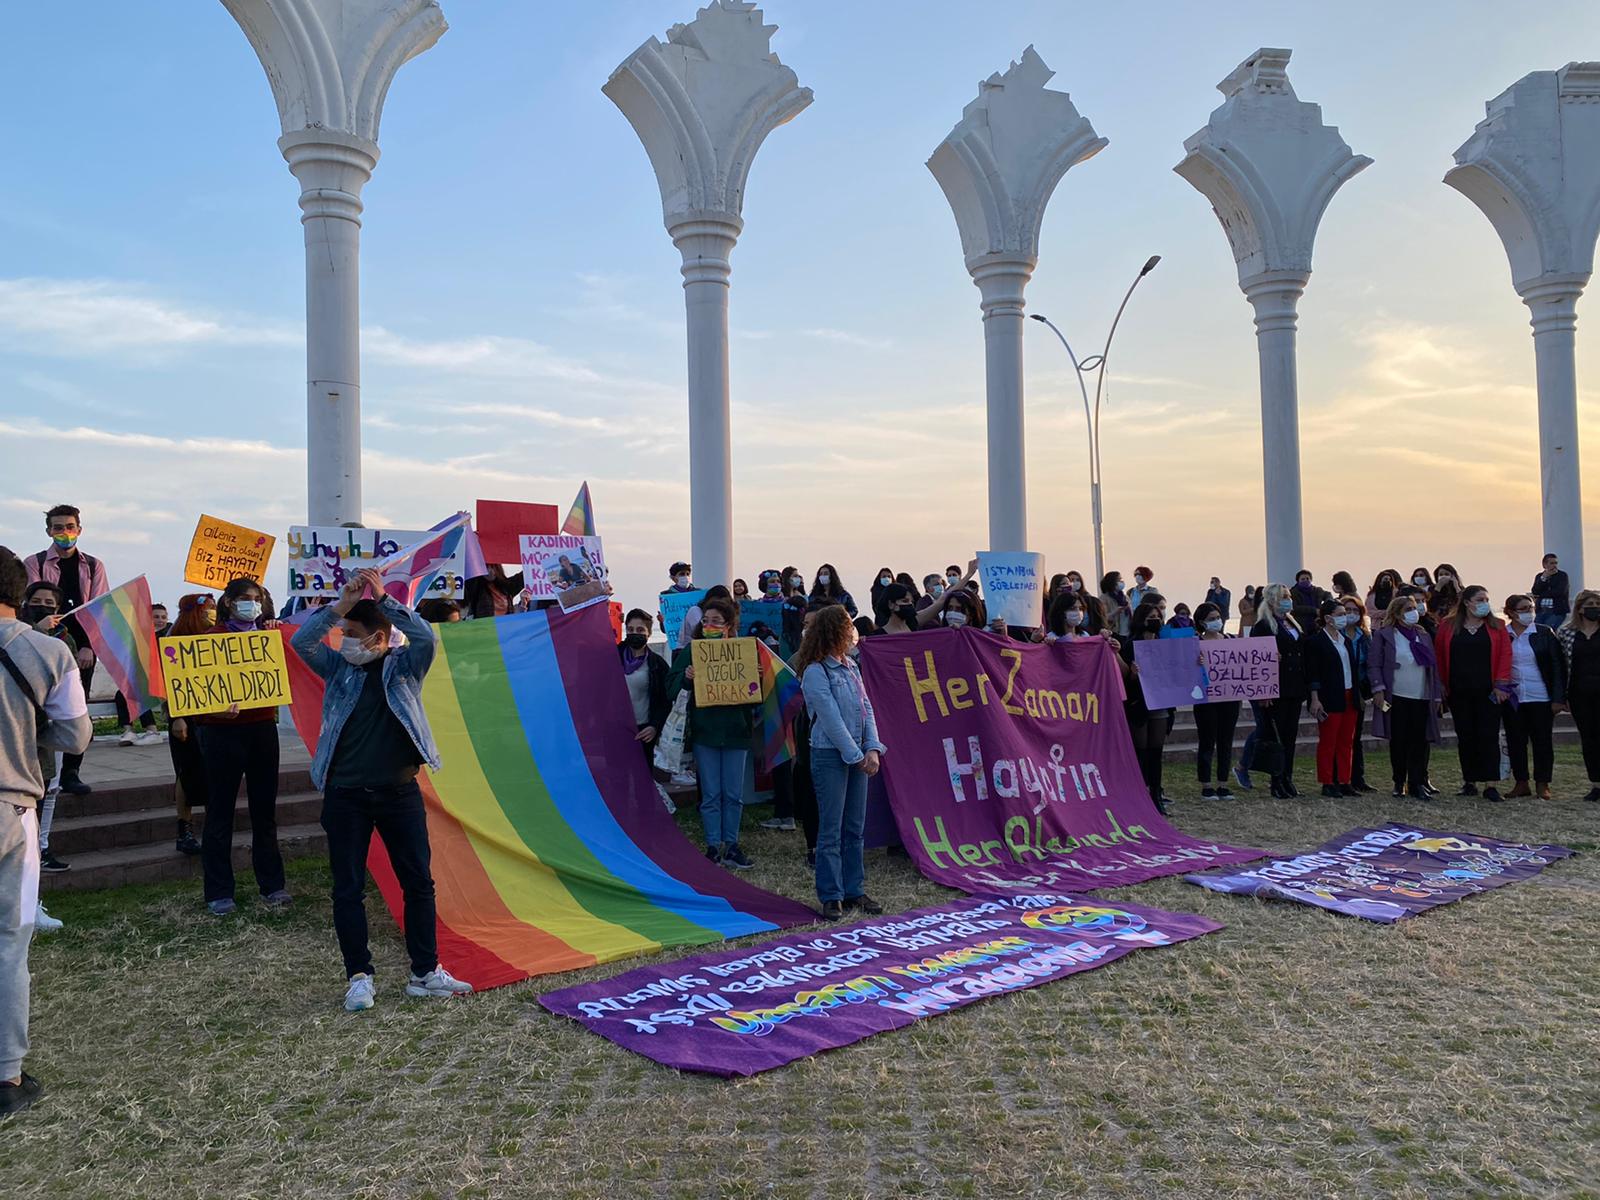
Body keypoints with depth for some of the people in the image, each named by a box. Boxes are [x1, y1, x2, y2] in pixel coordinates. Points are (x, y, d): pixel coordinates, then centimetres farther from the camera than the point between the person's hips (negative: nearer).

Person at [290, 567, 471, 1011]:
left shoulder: (404, 667, 0)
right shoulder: (340, 668, 5)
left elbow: (425, 638, -19)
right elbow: (302, 641, -9)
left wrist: (383, 598, -18)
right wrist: (342, 604, -16)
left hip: (399, 792, -1)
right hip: (346, 796, 1)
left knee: (419, 882, 5)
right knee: (348, 889, 5)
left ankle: (426, 972, 17)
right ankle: (359, 977, 17)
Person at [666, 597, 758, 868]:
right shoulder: (691, 650, 1)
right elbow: (672, 687, -2)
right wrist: (686, 677, -22)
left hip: (735, 730, 1)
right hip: (704, 730, -1)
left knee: (734, 794, 7)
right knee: (710, 794, 3)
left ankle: (731, 846, 17)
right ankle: (713, 847, 11)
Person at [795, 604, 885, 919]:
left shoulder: (850, 666, 10)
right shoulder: (815, 672, -13)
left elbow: (866, 708, 8)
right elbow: (831, 719, -15)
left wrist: (872, 749, -4)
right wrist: (857, 756, -12)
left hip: (857, 755, 7)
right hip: (830, 756, -7)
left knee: (855, 828, 12)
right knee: (831, 831, -1)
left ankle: (854, 891, 21)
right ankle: (831, 897, 7)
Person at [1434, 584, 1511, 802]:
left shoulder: (1496, 628, 5)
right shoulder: (1448, 627, 5)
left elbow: (1505, 655, -1)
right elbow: (1439, 656, 8)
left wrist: (1501, 685, -9)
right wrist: (1443, 685, 4)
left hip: (1488, 692, -1)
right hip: (1459, 693, 1)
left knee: (1489, 736, -4)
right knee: (1465, 737, 6)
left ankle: (1491, 785, -3)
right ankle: (1469, 782, 14)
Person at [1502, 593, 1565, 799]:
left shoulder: (1545, 633, 0)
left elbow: (1558, 666, -1)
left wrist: (1558, 698, -6)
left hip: (1541, 698, -1)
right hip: (1511, 699, 1)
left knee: (1543, 741, 3)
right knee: (1515, 741, 6)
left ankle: (1543, 784, 12)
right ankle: (1521, 783, 16)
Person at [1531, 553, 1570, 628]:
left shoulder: (1562, 575, 4)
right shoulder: (1539, 576, 14)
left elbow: (1560, 592, -10)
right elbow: (1534, 592, 0)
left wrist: (1540, 595, -3)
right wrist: (1544, 577, -8)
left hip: (1557, 611, -3)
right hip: (1541, 611, 3)